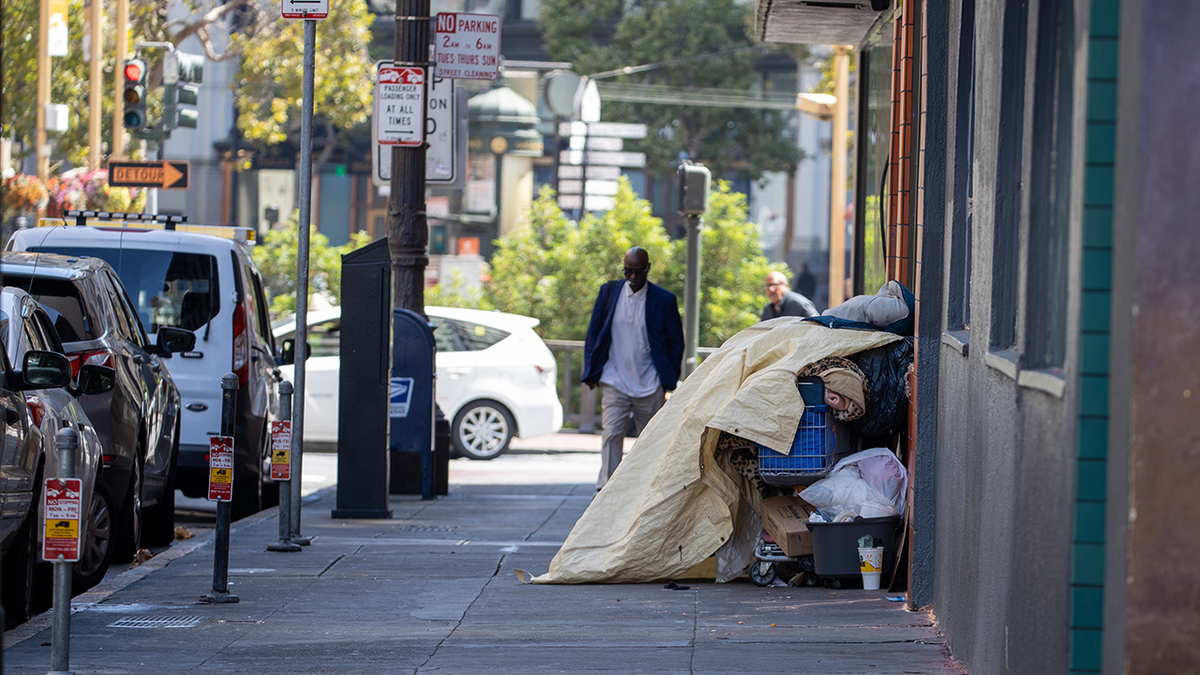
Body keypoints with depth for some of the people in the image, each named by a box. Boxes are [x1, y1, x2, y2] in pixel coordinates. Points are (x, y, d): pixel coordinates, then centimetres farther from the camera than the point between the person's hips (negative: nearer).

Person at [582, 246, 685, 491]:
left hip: (650, 386, 0)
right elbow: (594, 333, 10)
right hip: (615, 382, 0)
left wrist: (670, 380, 1)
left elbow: (676, 343, 6)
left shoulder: (664, 300, -2)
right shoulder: (609, 292, 4)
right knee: (611, 436, -11)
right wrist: (591, 373, 5)